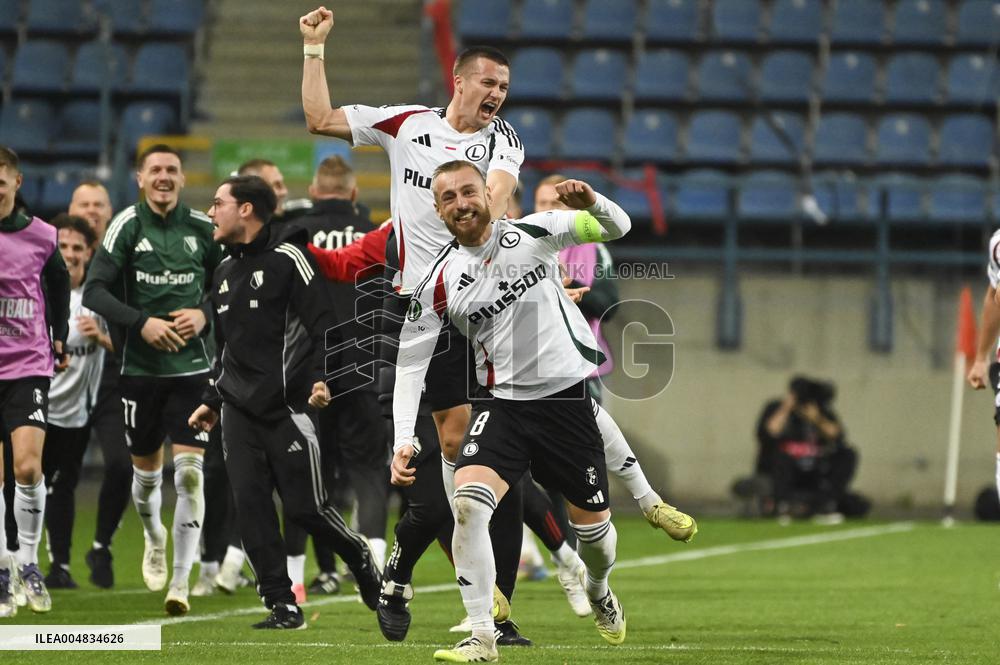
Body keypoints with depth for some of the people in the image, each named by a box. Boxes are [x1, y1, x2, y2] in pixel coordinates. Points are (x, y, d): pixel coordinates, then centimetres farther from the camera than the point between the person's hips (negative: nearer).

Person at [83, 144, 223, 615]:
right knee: (146, 470, 12)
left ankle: (180, 582, -7)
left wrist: (204, 315, -9)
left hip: (191, 366, 0)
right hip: (140, 366, 0)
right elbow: (94, 292, -8)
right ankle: (154, 539, 45)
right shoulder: (127, 226, -3)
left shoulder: (202, 228, 1)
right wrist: (141, 323, -20)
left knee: (189, 471, -11)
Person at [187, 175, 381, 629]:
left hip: (286, 407, -7)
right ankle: (282, 605, 0)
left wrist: (323, 378, -23)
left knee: (306, 506, -6)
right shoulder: (226, 272, 18)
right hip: (239, 410, 7)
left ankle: (362, 562, 21)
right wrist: (213, 401, 26)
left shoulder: (287, 259, -7)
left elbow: (323, 324, -12)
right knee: (249, 504, -4)